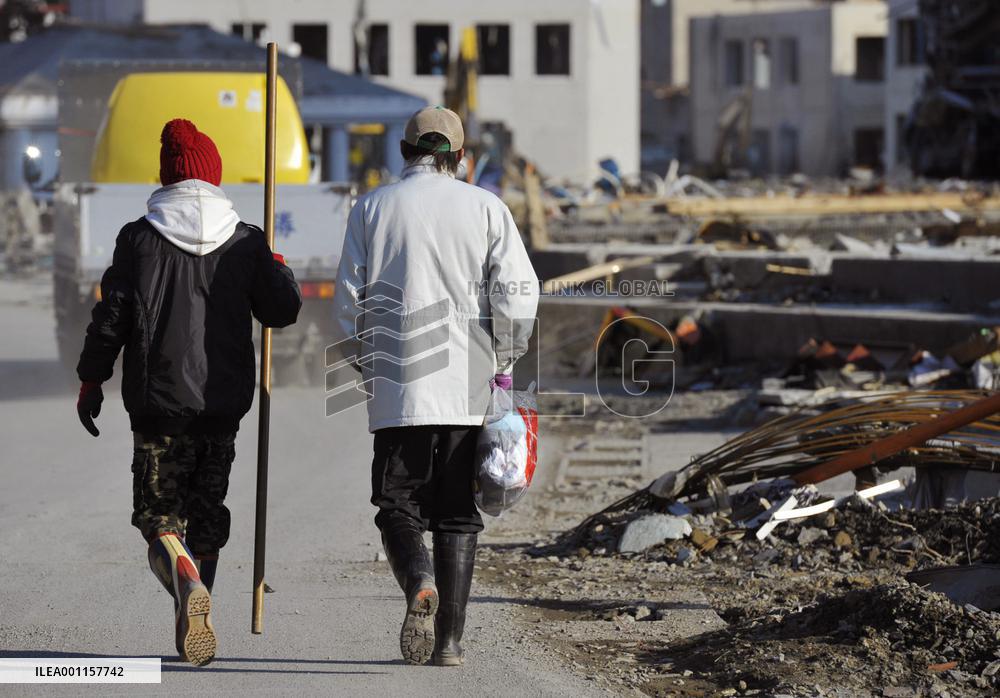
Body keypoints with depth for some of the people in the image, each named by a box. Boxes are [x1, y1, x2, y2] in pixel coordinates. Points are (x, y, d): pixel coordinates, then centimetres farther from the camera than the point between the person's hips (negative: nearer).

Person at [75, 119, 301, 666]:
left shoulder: (139, 237, -4)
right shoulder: (246, 241, 1)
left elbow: (111, 317, -5)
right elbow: (282, 311, 4)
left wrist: (91, 381, 6)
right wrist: (279, 269, 25)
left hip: (158, 399, -2)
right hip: (223, 400, 2)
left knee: (157, 509, 4)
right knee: (207, 508, 15)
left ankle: (185, 575, -28)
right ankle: (194, 618, 14)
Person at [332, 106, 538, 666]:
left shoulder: (372, 208, 4)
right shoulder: (486, 208, 3)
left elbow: (348, 302, 3)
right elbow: (519, 292, -4)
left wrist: (365, 363, 17)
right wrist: (502, 362, 8)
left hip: (397, 390, -1)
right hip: (469, 390, 1)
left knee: (399, 508, 7)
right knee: (457, 516, 9)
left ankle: (420, 584, -23)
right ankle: (449, 638, 4)